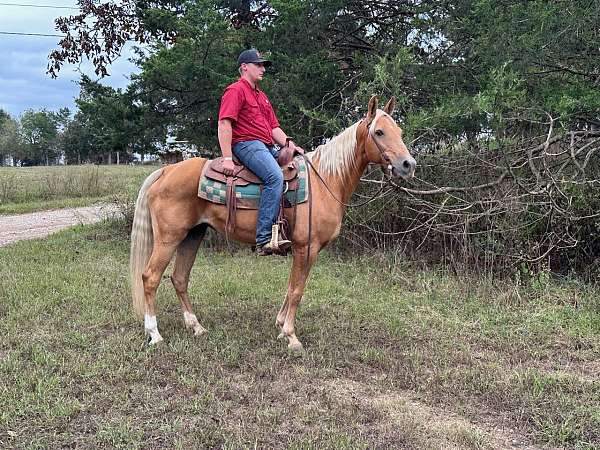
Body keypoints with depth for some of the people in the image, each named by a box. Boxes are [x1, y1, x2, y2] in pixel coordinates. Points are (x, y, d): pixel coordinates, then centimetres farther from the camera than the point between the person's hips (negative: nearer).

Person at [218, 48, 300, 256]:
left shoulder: (262, 96, 29)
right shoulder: (236, 90, 0)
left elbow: (274, 127, 25)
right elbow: (224, 124, -11)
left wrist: (288, 143, 4)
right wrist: (227, 158, -21)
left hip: (268, 148, 10)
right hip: (246, 144, -10)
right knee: (275, 176, -31)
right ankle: (264, 239, -35)